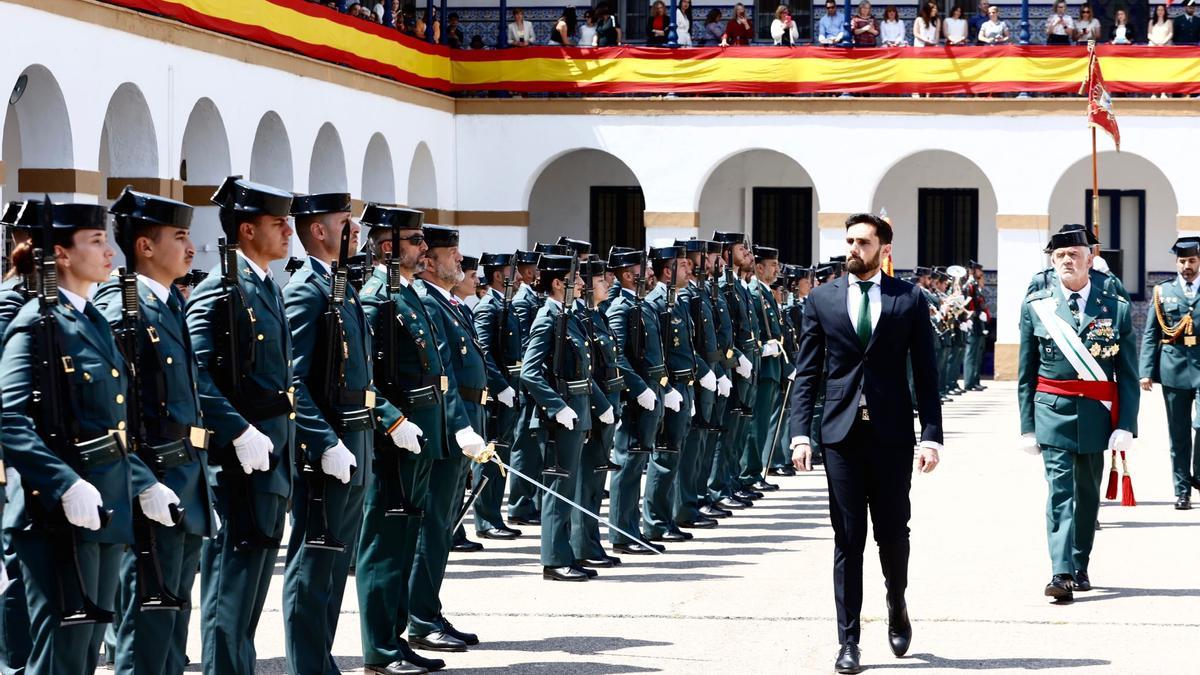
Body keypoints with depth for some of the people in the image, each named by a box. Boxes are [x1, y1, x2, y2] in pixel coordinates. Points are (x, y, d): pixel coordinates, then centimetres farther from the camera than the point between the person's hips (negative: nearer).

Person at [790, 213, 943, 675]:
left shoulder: (909, 300, 3)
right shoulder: (821, 299, 7)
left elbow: (925, 374, 2)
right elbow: (807, 373, 5)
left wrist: (931, 436, -5)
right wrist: (800, 433, -4)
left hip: (892, 433, -1)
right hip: (842, 433, 1)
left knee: (892, 532, 6)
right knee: (848, 539, 1)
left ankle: (897, 606, 35)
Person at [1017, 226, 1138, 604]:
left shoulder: (1117, 309, 2)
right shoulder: (1036, 306, 3)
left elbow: (1128, 375, 1)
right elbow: (1026, 374, 5)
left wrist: (1125, 426, -7)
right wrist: (1027, 426, 1)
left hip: (1097, 416, 1)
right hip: (1053, 414, -1)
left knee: (1088, 494, 11)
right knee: (1060, 491, -11)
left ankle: (1080, 569, 23)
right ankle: (1061, 574, -17)